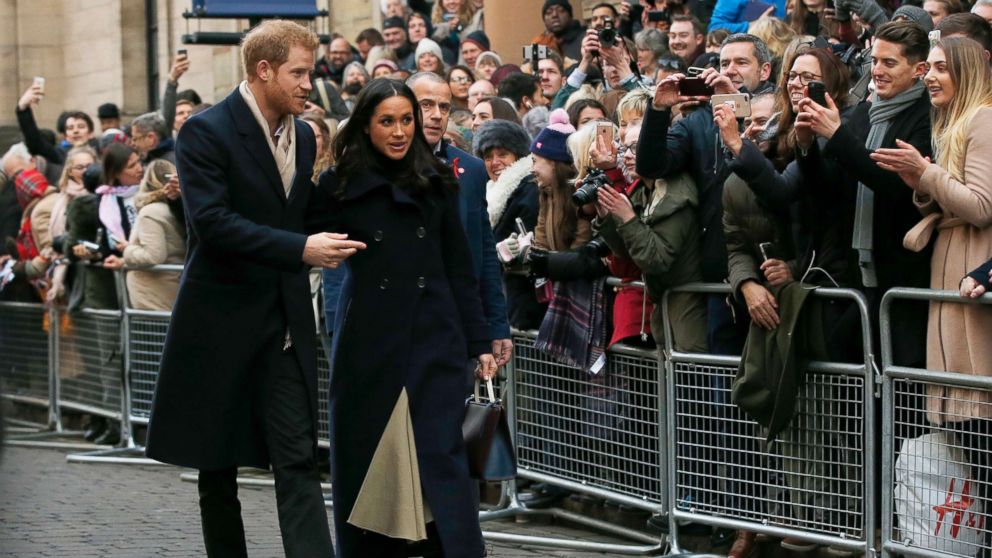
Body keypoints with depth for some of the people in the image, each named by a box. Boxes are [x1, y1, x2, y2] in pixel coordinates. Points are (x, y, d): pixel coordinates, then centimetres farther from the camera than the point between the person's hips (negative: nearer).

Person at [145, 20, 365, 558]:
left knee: (298, 459, -5)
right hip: (222, 320, -4)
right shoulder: (206, 132, -11)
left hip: (285, 322, 5)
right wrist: (300, 249, -25)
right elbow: (211, 222, -22)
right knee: (218, 463, 8)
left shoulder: (303, 136, 10)